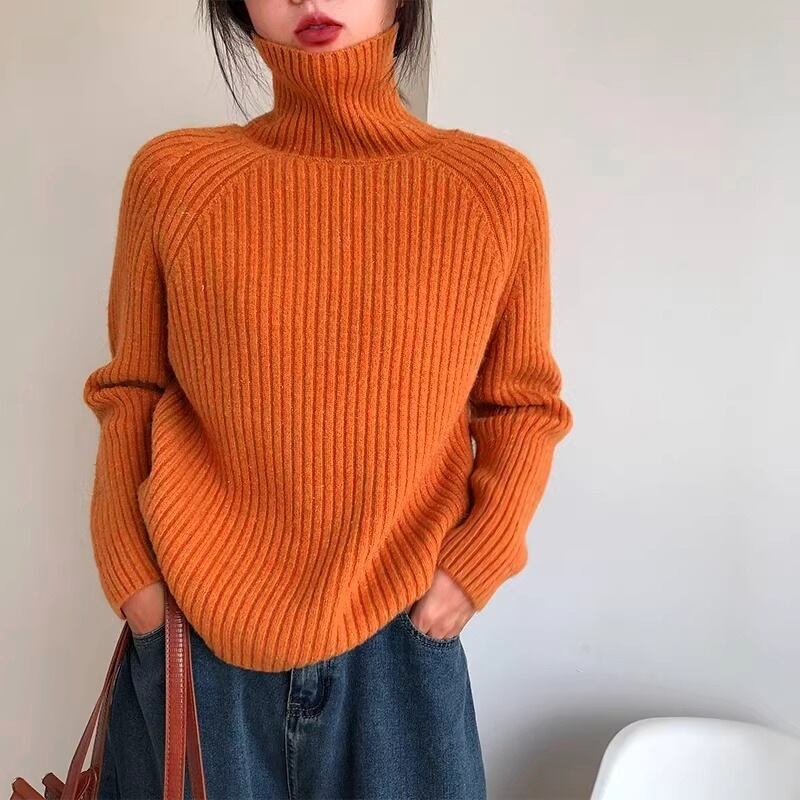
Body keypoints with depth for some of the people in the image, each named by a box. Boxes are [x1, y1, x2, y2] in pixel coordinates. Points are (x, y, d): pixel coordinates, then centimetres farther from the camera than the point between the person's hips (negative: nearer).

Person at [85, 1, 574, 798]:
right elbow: (129, 395, 4)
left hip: (398, 639, 1)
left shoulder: (497, 186, -4)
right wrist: (129, 574, -1)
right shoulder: (173, 174, -4)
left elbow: (523, 404, 3)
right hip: (194, 634, 0)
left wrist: (477, 565, -7)